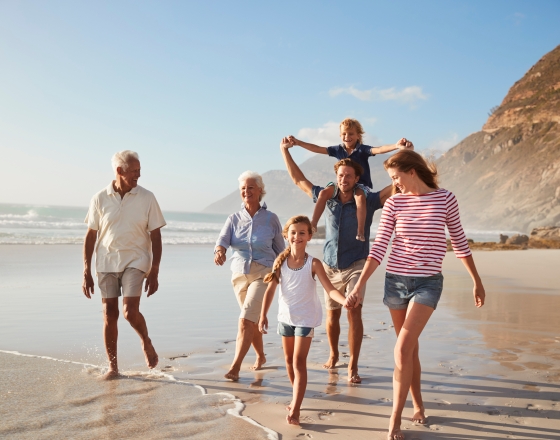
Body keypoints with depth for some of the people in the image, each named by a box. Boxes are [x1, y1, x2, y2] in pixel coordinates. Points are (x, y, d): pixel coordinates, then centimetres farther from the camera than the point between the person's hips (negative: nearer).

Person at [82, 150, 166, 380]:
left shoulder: (147, 198, -4)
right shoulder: (100, 199, -1)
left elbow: (155, 237, -1)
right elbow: (90, 236, 4)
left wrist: (154, 273, -5)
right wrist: (86, 272, 2)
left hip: (135, 261, -2)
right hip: (106, 263, 2)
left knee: (130, 312, -14)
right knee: (109, 314, 4)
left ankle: (147, 343, 18)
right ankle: (112, 366, 18)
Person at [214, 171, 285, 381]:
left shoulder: (271, 219, -3)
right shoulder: (234, 219, 2)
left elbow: (280, 250, 5)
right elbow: (222, 239, -14)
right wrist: (219, 251, -37)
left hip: (264, 274, -4)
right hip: (239, 274, 4)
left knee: (246, 320, -16)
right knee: (253, 320, 17)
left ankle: (235, 367, -15)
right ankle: (261, 356, 39)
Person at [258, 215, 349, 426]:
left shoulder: (313, 264, -14)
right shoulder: (280, 261, -5)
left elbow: (330, 289, -20)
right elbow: (270, 290, -4)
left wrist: (345, 300, -39)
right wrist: (263, 315, -10)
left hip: (305, 318, -4)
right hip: (285, 317, 4)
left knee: (299, 361, -10)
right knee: (289, 360, 17)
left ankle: (295, 409, -9)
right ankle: (297, 397, 37)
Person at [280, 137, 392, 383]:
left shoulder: (367, 201, -6)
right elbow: (298, 180, 10)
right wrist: (285, 150, 9)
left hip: (356, 265, -3)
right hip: (330, 266, 3)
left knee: (354, 311, -16)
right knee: (332, 315, 10)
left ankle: (353, 367, -9)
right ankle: (333, 355, 34)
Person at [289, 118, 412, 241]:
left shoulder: (362, 149, -7)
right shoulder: (338, 150, 5)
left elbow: (379, 149, -25)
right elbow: (318, 149, 7)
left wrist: (396, 146, -44)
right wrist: (298, 142, 4)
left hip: (361, 184, -4)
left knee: (360, 197, -37)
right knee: (324, 192, -20)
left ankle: (361, 231, -37)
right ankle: (313, 224, -16)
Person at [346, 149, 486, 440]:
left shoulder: (445, 199, -5)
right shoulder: (393, 203, -1)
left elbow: (459, 242, 5)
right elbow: (379, 247, -3)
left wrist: (477, 281, 11)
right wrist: (359, 286, -9)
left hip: (428, 282, -3)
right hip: (395, 281, 3)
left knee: (402, 350, -14)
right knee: (410, 349, 14)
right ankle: (418, 404, 34)